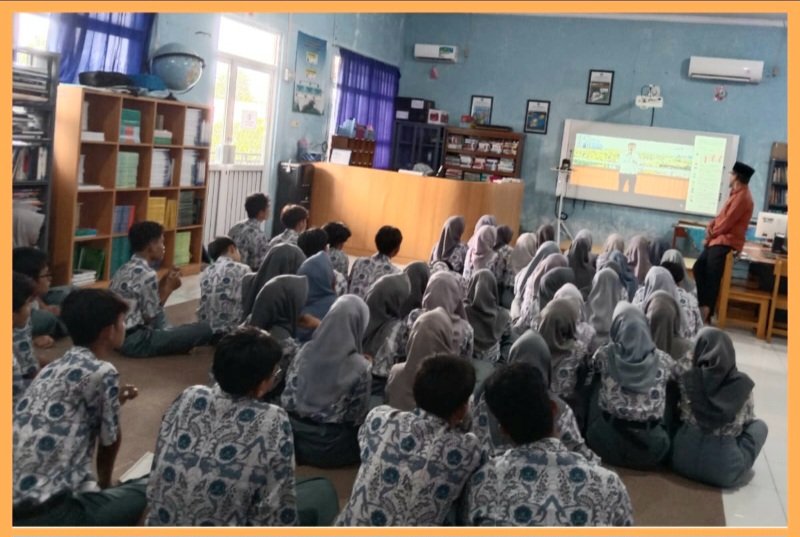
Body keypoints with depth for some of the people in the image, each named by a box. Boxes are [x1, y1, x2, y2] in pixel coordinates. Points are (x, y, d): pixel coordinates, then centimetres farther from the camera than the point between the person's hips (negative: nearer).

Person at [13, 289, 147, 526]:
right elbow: (110, 440, 4)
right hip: (45, 516, -9)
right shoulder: (101, 372, -11)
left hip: (19, 509, 9)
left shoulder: (53, 368, 15)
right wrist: (105, 484, 22)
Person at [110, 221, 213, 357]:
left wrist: (161, 284, 12)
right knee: (205, 329, -13)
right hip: (135, 341, -10)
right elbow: (150, 317, -13)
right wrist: (169, 288, -4)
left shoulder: (124, 269, 10)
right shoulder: (147, 274, -18)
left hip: (117, 335, 10)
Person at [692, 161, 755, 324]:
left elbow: (727, 221, -18)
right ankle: (703, 305, 14)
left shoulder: (742, 197, -16)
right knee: (698, 268, 7)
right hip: (718, 239, 10)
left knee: (712, 277, -9)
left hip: (726, 242, -10)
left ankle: (706, 313, -2)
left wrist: (711, 234, -6)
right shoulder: (737, 194, 18)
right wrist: (710, 226, 0)